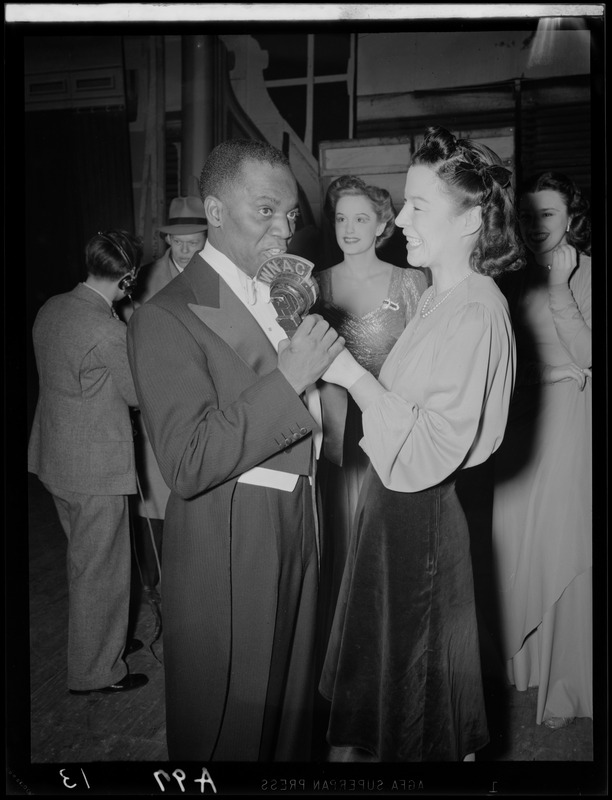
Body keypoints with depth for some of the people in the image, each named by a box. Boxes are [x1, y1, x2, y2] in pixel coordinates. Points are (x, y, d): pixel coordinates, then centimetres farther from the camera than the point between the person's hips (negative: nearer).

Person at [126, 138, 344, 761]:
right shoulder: (166, 318, -16)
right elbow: (186, 465, -24)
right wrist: (289, 378, -26)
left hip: (297, 534, 7)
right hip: (225, 553, -7)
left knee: (294, 705, 23)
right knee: (227, 731, 12)